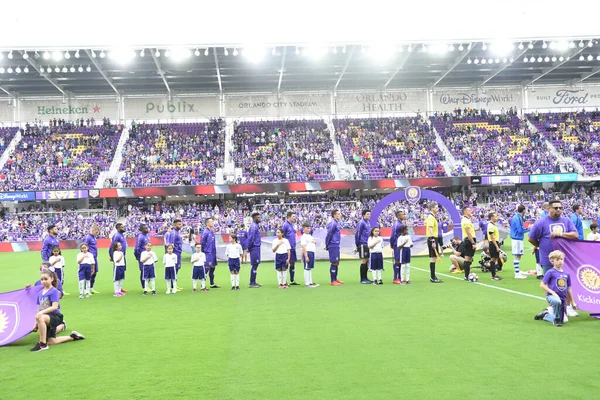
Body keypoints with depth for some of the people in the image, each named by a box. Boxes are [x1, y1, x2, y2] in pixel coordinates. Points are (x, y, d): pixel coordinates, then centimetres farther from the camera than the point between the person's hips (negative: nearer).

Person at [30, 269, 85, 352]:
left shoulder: (54, 291, -11)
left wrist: (42, 312, -33)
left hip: (55, 316, -8)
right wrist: (37, 323, 11)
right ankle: (72, 337, 31)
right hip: (46, 319, 8)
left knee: (41, 318, -39)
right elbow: (39, 308, 14)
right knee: (51, 342, 10)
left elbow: (55, 307, -22)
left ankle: (42, 344, -27)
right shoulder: (40, 293, 9)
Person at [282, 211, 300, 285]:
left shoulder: (293, 225, 14)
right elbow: (282, 236, -12)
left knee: (293, 263, 11)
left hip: (293, 248, 8)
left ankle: (292, 281, 19)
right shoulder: (285, 225, -11)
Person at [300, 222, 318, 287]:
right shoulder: (303, 237, -10)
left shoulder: (309, 236, 18)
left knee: (310, 268, 13)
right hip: (308, 252, -9)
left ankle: (310, 282, 19)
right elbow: (303, 247, -16)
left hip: (312, 252, 9)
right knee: (307, 268, -6)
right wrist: (306, 256, -22)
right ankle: (307, 283, -4)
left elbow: (314, 241, 26)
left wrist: (314, 241, -1)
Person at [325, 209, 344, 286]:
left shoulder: (336, 223, 15)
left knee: (336, 263, 14)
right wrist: (327, 246, -11)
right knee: (334, 263, -6)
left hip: (336, 246, 9)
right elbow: (328, 234, -18)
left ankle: (335, 279, 22)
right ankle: (333, 281, -1)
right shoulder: (333, 223, -15)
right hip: (333, 246, -9)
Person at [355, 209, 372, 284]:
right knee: (364, 261, -7)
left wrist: (369, 243, 17)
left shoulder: (368, 223, 14)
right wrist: (357, 245, -12)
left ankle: (365, 278, 18)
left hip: (367, 244, 8)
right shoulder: (361, 223, -12)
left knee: (367, 261, 11)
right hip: (362, 244, -8)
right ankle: (362, 279, -2)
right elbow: (357, 234, -14)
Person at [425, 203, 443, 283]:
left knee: (433, 258, 12)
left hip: (432, 239, 10)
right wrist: (433, 241, -25)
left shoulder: (431, 217, 18)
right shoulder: (431, 217, -13)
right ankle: (433, 278, -7)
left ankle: (433, 277, 17)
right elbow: (430, 229, -21)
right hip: (432, 239, -10)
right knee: (433, 258, -9)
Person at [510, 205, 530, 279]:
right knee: (517, 256, -8)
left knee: (517, 256, 15)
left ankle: (518, 272, 23)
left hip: (516, 239, 10)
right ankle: (517, 274, -7)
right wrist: (529, 229, -6)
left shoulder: (516, 217, 14)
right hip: (517, 239, -10)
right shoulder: (518, 218, -16)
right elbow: (520, 230, -19)